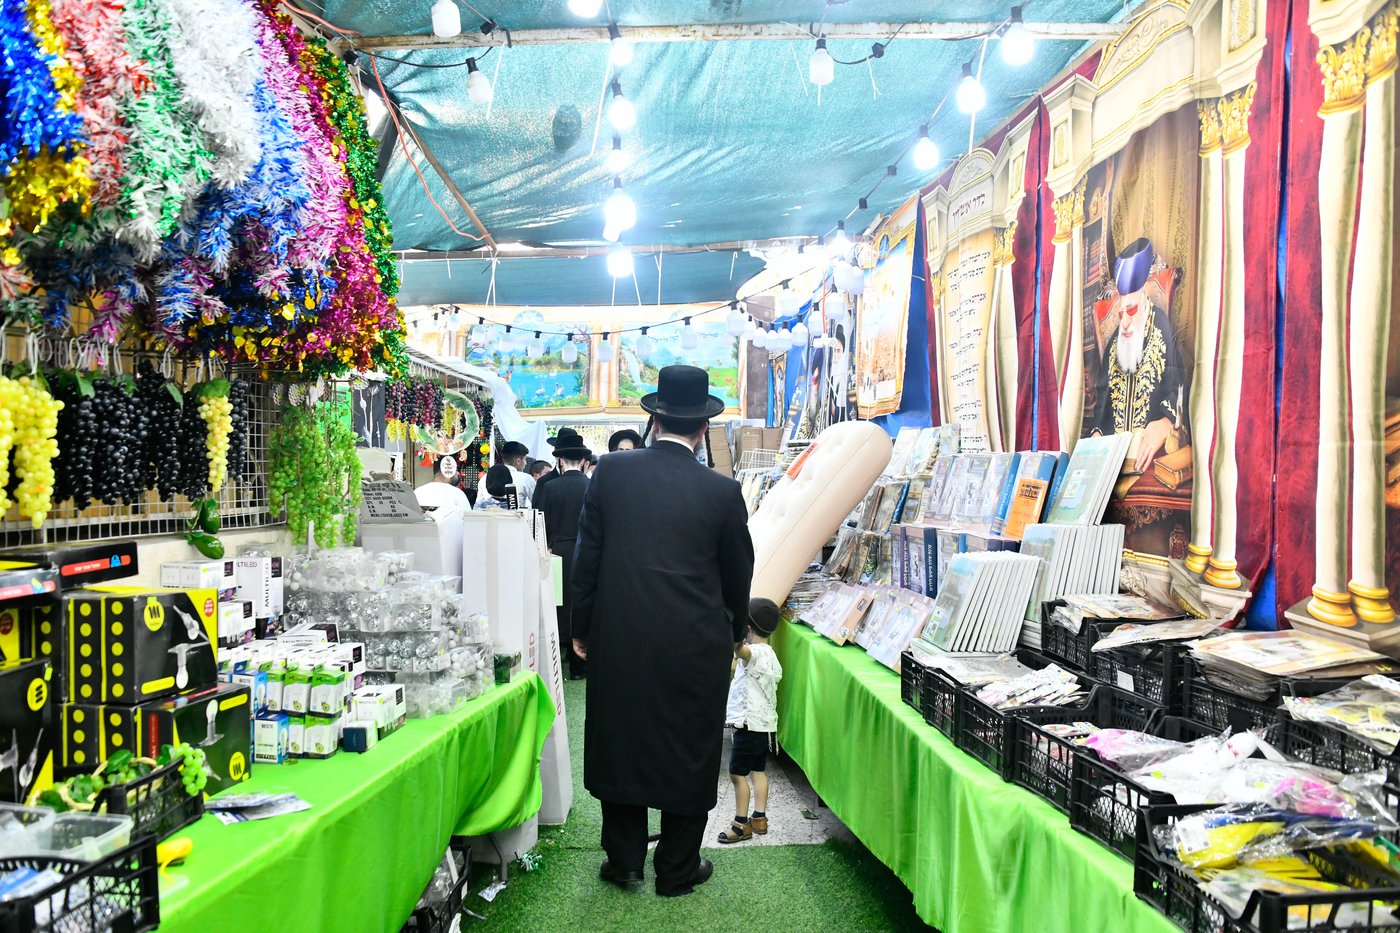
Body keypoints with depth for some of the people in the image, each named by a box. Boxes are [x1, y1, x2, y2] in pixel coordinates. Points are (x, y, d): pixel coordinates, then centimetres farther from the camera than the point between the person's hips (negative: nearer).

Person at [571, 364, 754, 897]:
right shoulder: (722, 492, -9)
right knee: (689, 751, 14)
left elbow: (586, 557, 0)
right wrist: (736, 631, 21)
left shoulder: (610, 473, -5)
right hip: (696, 647, -2)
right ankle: (677, 870, 27)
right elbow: (738, 573, 3)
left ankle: (624, 862, 29)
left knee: (620, 741, 17)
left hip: (619, 639, 2)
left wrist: (582, 628, 11)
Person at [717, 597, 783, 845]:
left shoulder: (754, 653, -20)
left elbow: (737, 646, -46)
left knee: (737, 773, -2)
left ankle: (741, 824, 2)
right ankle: (759, 818, 18)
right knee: (758, 771, 15)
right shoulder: (771, 656, 12)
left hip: (749, 725, -10)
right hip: (766, 724, 10)